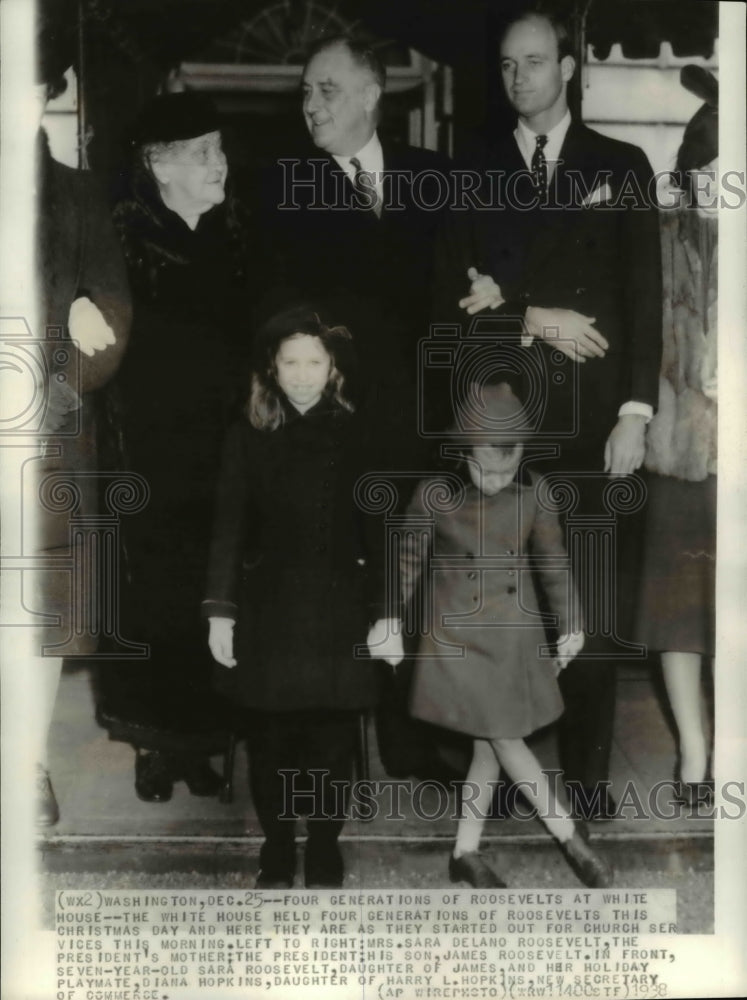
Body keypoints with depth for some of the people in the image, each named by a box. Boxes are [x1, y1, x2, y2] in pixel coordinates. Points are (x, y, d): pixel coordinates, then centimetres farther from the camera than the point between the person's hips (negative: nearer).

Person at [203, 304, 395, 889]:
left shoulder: (355, 434, 2)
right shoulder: (249, 436, 2)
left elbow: (374, 527, 2)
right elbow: (230, 527, 1)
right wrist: (220, 610, -4)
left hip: (339, 606, 0)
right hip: (269, 607, 0)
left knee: (332, 737, 5)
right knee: (271, 739, 7)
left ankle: (325, 853, 22)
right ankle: (277, 853, 24)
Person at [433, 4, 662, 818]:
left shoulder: (620, 166, 9)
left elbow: (644, 297, 2)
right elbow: (451, 298, 5)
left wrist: (635, 411, -7)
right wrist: (532, 320, -9)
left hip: (589, 410, -1)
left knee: (589, 602, 1)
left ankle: (587, 775, 12)